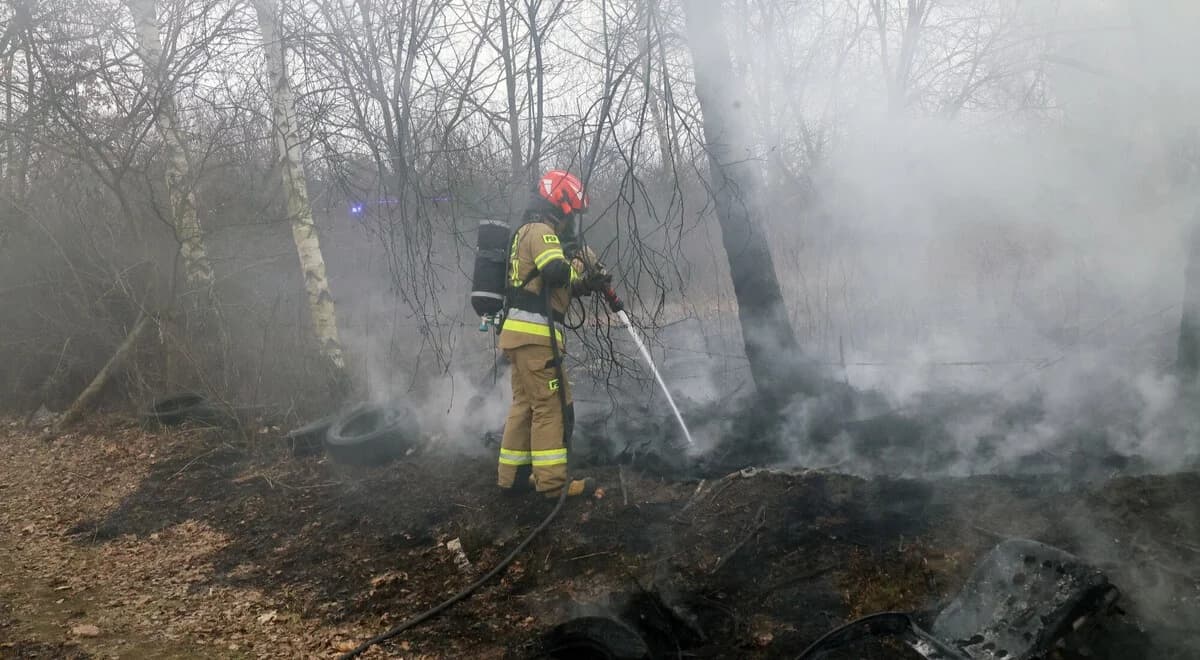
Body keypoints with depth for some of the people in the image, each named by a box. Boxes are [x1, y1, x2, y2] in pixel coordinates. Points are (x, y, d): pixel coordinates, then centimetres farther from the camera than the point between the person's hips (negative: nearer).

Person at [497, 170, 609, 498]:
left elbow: (555, 287, 22)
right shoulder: (540, 231, -8)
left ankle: (513, 475, 18)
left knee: (525, 404, 14)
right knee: (552, 405, -8)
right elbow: (557, 272, -25)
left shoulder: (527, 232, 24)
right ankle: (552, 481, -7)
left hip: (520, 334, 10)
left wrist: (587, 283, 8)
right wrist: (580, 266, -5)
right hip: (534, 334, -10)